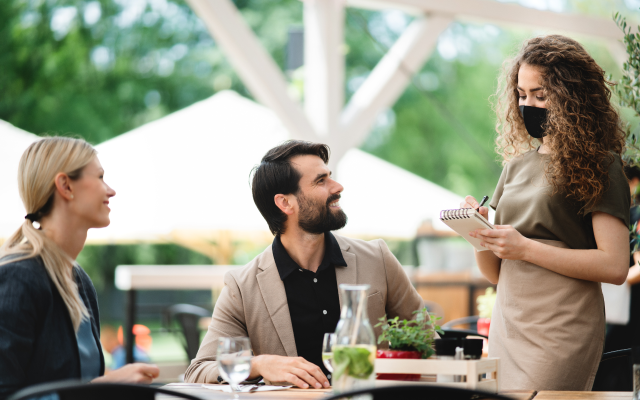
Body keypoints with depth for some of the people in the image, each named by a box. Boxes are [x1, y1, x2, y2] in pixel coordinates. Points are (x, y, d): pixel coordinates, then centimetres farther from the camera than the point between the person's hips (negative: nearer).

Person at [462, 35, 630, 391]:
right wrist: (479, 233, -4)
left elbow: (615, 266, -13)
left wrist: (526, 248, -15)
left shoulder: (599, 166, -3)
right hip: (508, 323, 6)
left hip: (561, 332, -6)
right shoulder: (518, 164, 15)